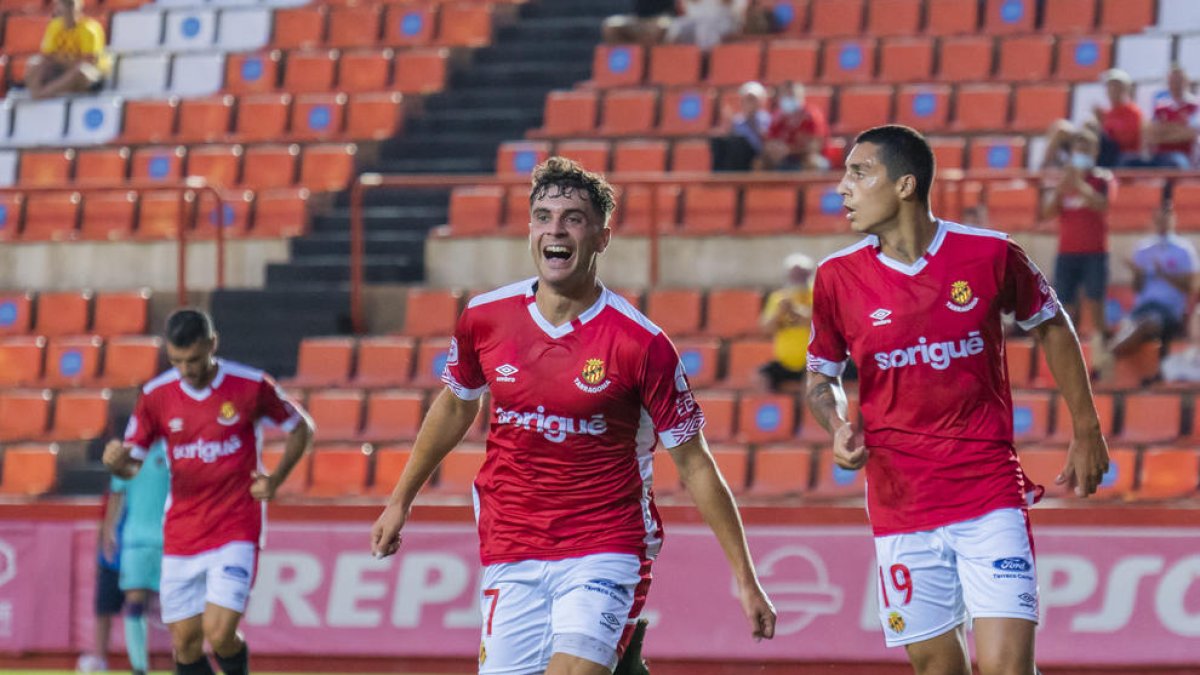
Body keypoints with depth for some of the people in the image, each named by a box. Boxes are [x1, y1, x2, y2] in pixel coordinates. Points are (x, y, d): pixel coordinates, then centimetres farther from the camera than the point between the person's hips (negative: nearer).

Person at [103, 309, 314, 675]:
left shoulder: (251, 386, -8)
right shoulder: (156, 395, -2)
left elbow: (301, 428, 8)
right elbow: (131, 464, 4)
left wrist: (275, 479, -6)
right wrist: (116, 461, -21)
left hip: (235, 531, -3)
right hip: (180, 534, 3)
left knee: (219, 634, -16)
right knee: (185, 641, 3)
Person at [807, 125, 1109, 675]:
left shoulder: (991, 254, -6)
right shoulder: (837, 277, -2)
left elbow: (1052, 328, 10)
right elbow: (821, 375, 12)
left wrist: (1086, 433, 13)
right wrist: (838, 428, -10)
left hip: (991, 499, -2)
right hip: (900, 506, 2)